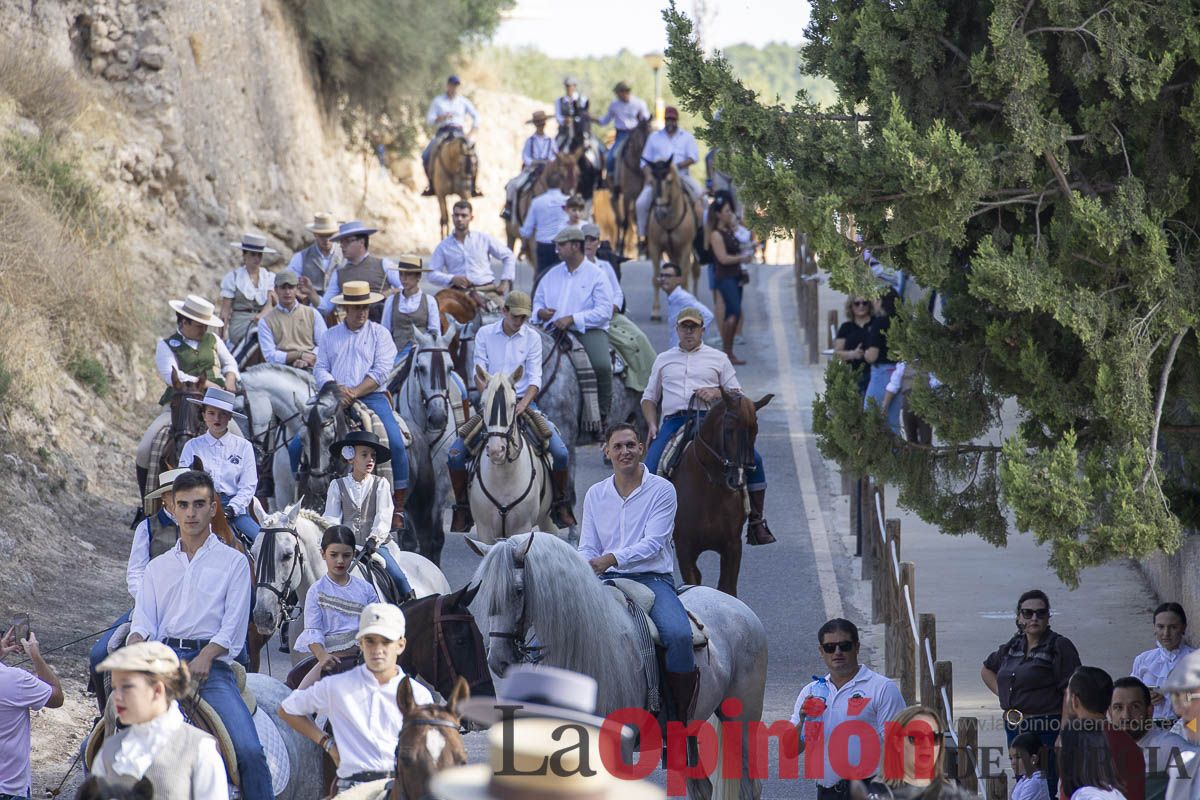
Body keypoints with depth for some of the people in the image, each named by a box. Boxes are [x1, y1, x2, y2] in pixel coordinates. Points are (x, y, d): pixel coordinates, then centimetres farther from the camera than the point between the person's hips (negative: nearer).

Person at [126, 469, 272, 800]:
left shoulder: (233, 561, 13)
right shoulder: (158, 567, 24)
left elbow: (234, 623, 3)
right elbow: (144, 620, 13)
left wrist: (206, 656, -16)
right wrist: (134, 650, -11)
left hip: (210, 662, -3)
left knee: (249, 752, -23)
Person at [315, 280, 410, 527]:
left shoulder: (379, 334, 9)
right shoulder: (331, 336, 17)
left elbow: (381, 371, -3)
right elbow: (320, 370, 9)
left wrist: (355, 392, -15)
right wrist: (337, 389, -12)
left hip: (371, 398, -2)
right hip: (337, 401, 2)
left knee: (396, 443, -24)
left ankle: (398, 508, -14)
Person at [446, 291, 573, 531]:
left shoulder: (532, 338, 3)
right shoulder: (485, 334, 2)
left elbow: (535, 378, -3)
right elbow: (479, 373, -3)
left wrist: (522, 405, -20)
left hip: (524, 404, 0)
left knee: (561, 453, -17)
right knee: (455, 455, -15)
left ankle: (560, 505, 5)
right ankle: (462, 509, 3)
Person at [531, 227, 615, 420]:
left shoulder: (596, 275, 1)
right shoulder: (552, 274, 18)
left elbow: (604, 311, -8)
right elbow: (537, 301, 25)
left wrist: (572, 319, -17)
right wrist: (540, 312, -2)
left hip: (589, 330, -4)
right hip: (556, 330, 4)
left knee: (602, 365, -31)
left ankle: (602, 414, -17)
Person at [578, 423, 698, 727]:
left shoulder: (662, 490, 0)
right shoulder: (595, 494, 13)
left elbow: (652, 542, -10)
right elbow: (588, 547, 12)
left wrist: (611, 559, -25)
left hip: (653, 578, -4)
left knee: (678, 634, -31)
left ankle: (680, 718, -18)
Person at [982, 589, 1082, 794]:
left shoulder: (1060, 647, -7)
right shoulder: (1012, 647, 14)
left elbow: (1071, 694, -12)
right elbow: (987, 670, 33)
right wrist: (1003, 694, 16)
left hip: (1046, 730, -7)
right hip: (1014, 730, 7)